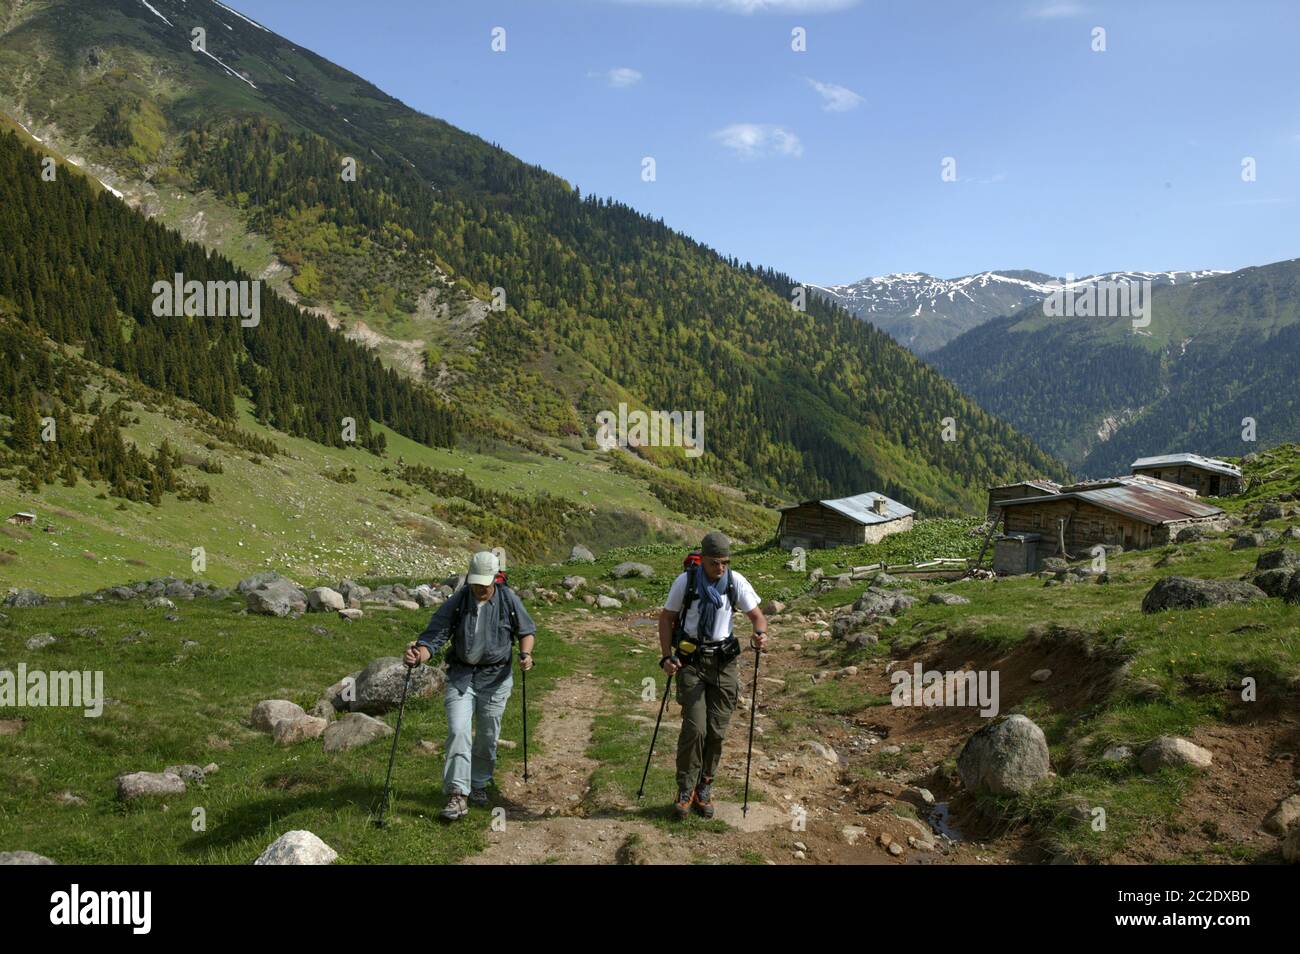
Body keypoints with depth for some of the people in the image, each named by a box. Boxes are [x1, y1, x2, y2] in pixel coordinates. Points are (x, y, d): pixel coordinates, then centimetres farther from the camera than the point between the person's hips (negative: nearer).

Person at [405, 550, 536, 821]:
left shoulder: (509, 600, -6)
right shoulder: (456, 602, -10)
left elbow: (527, 630, 9)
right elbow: (434, 637, -13)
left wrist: (525, 654, -10)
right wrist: (418, 655, -33)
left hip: (496, 678, 1)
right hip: (461, 676, -1)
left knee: (487, 738, 9)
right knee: (458, 731, -15)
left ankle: (479, 785, 31)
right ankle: (458, 795, -15)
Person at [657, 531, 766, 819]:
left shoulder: (736, 582, -6)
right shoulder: (685, 582, -9)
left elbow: (756, 615, -1)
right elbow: (666, 618, 1)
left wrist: (760, 634, -24)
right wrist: (667, 657, -8)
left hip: (724, 661, 2)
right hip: (691, 660, -2)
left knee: (717, 730, 4)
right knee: (695, 727, -11)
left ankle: (704, 789, 21)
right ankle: (686, 789, 6)